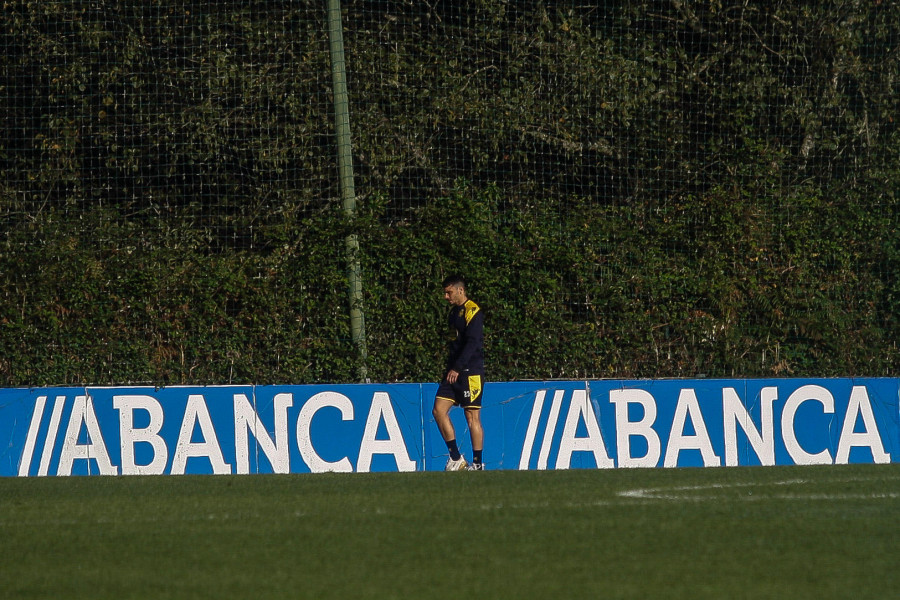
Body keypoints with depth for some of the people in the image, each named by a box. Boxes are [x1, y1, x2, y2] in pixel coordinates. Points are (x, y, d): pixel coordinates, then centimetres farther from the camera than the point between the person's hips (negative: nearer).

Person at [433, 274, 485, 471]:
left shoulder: (473, 312, -11)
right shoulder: (455, 312, 16)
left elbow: (473, 343, -20)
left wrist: (457, 369, -24)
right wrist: (450, 368, 17)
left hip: (470, 372, -9)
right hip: (453, 371, 9)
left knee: (472, 416, -5)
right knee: (439, 410, -1)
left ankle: (477, 464, 1)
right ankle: (456, 458, 5)